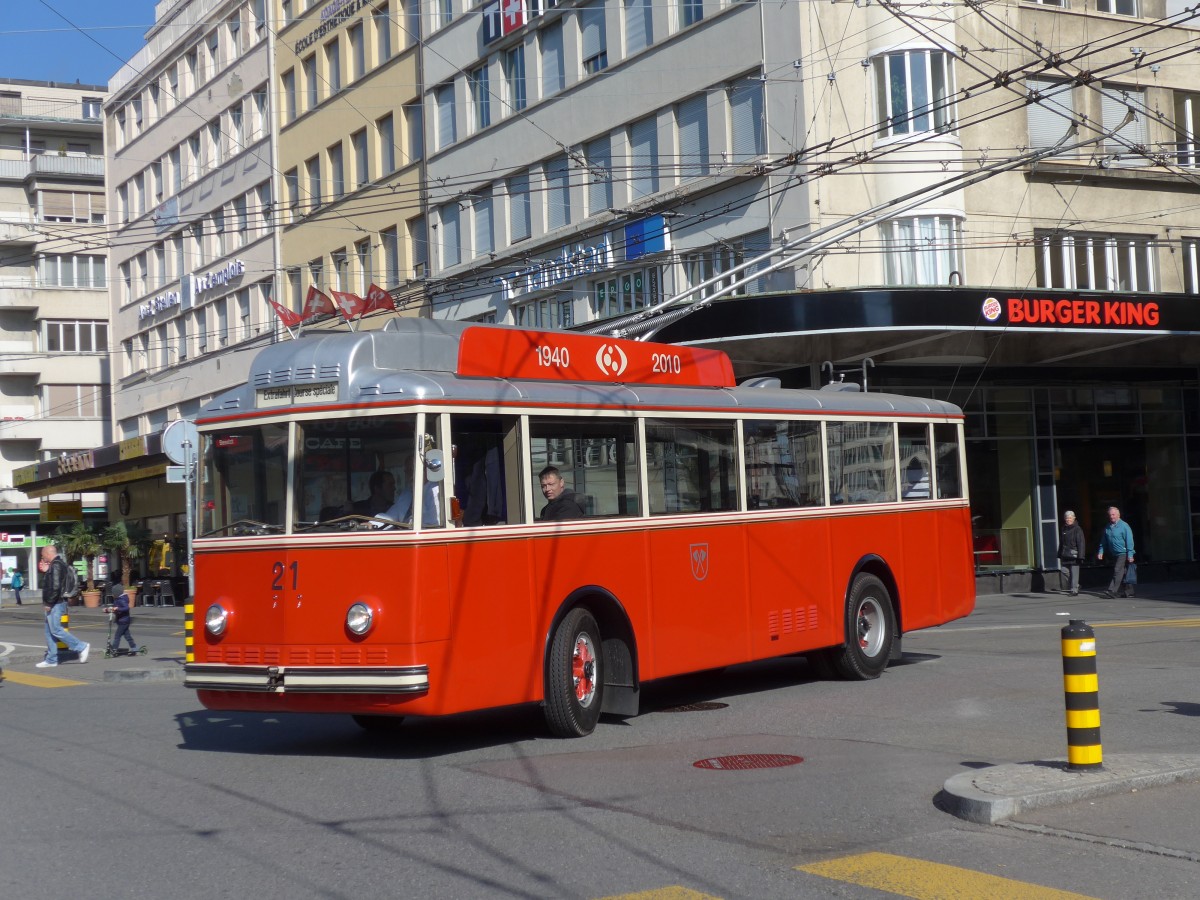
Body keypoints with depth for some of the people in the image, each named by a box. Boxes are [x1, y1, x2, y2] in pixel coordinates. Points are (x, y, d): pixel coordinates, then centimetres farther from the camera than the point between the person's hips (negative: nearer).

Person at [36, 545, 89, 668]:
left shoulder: (56, 565, -15)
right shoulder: (58, 564, 17)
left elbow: (55, 586, -24)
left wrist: (49, 603, -21)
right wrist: (46, 571, 12)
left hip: (55, 604, -11)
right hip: (55, 604, 11)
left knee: (55, 630, -11)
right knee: (49, 631, 11)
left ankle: (81, 647, -6)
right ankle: (51, 659, 13)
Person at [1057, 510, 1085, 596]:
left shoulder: (1077, 529, -5)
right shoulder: (1064, 529, 15)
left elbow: (1080, 543, -10)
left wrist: (1080, 556, -16)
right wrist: (1060, 554, 18)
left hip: (1074, 555, -6)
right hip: (1065, 555, 6)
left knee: (1074, 573, -4)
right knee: (1064, 571, 5)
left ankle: (1074, 590, 2)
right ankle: (1075, 586, 22)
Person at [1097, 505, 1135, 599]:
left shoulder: (1124, 526, -8)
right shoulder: (1108, 528, 11)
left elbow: (1129, 541, -11)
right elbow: (1104, 542, 17)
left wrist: (1130, 555, -15)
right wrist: (1101, 552, 6)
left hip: (1123, 553, -7)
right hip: (1114, 554, 7)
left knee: (1118, 571, -14)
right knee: (1122, 574, 11)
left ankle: (1112, 591, -19)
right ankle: (1129, 591, 18)